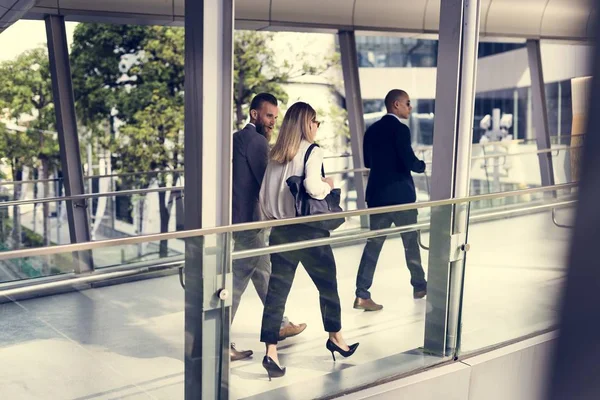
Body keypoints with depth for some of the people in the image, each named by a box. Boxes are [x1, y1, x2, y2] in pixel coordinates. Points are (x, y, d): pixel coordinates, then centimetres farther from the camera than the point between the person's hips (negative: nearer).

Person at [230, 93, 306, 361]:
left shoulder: (237, 138, 15)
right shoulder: (256, 140, -14)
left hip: (237, 217, 10)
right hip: (247, 220, -10)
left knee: (263, 273, 21)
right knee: (237, 281, -5)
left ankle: (278, 325, 36)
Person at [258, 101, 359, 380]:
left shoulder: (276, 155, 8)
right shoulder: (312, 152, -10)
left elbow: (263, 193, 8)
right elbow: (312, 187, -26)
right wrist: (328, 186, -6)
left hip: (280, 230, 5)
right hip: (308, 231, -5)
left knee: (277, 290, 5)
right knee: (327, 284, 15)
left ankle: (271, 352, 2)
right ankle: (335, 337, 30)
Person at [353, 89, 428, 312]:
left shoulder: (372, 130, 8)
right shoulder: (400, 129, -14)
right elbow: (410, 161, -19)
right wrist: (423, 166, 1)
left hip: (377, 194, 6)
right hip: (400, 194, -6)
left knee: (373, 244, 4)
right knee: (411, 241, 13)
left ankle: (362, 294, -3)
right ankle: (419, 286, 29)